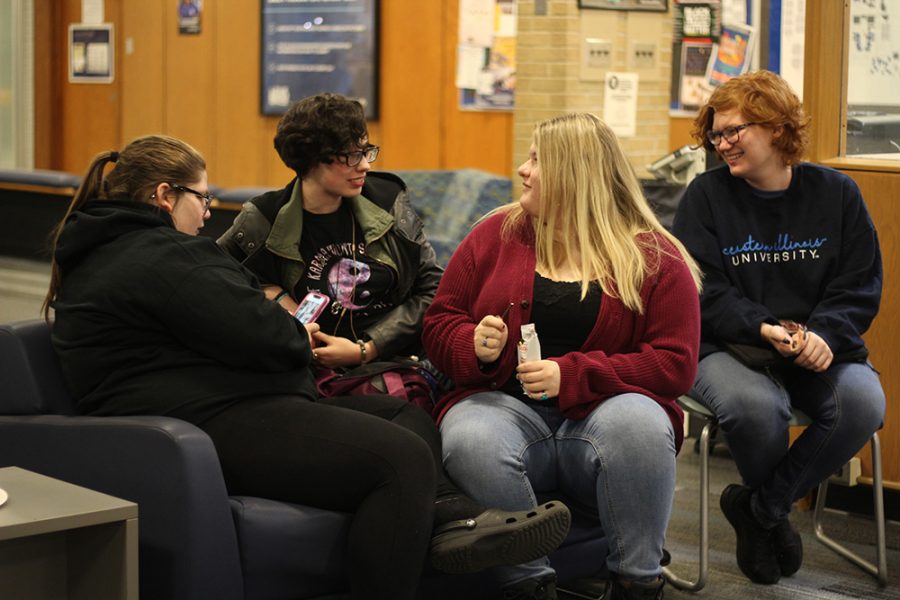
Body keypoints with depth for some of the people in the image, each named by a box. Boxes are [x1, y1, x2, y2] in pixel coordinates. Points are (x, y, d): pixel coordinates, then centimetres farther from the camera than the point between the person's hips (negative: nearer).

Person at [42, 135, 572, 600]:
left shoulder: (99, 253, 23)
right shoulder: (161, 256, -13)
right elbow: (267, 338, -17)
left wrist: (287, 331, 14)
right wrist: (297, 336, 7)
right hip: (214, 425, -12)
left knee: (408, 416, 11)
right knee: (402, 457, -24)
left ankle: (450, 520, -10)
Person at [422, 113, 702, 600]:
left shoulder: (655, 257, 2)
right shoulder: (494, 235, 10)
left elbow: (674, 363, -5)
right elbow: (439, 324, 14)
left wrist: (572, 376, -17)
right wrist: (475, 346, -11)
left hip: (600, 410, -1)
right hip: (506, 403, 2)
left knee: (640, 424, -36)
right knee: (469, 438, -34)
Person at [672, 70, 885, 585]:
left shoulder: (836, 194, 6)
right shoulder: (707, 195, 2)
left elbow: (860, 288, 3)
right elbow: (706, 292, -5)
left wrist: (825, 334, -18)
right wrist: (763, 328, -23)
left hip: (818, 346, 2)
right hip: (729, 347, -2)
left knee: (864, 403, -29)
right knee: (754, 404, -35)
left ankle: (761, 505, -9)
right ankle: (774, 511, 1)